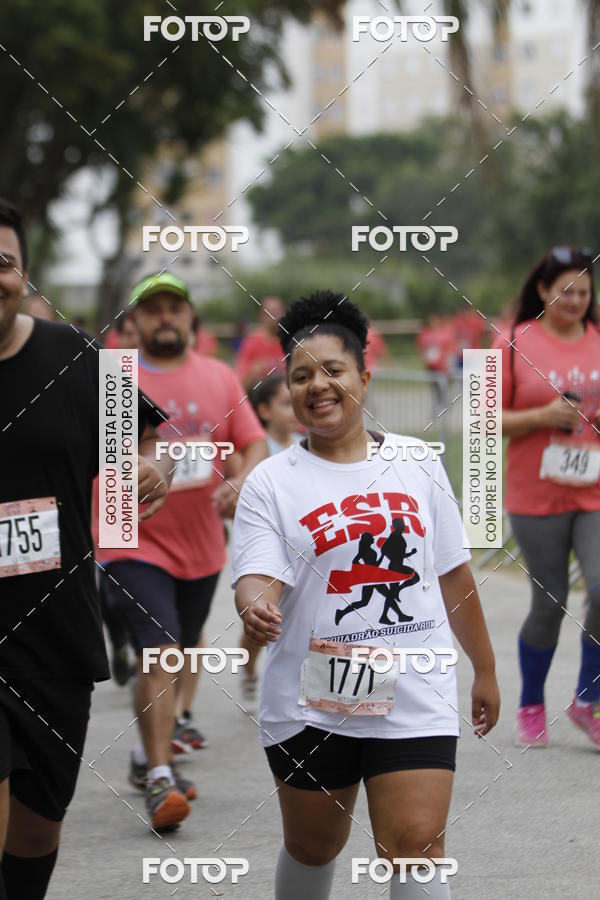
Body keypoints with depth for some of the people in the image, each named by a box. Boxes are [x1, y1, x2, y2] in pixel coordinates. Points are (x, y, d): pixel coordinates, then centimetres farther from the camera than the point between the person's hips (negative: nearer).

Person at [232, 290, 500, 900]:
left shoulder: (418, 462, 6)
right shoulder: (271, 482, -1)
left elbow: (454, 575, 14)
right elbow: (257, 579, -12)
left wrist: (484, 670, 18)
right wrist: (256, 607, -36)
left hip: (414, 702, 0)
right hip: (310, 705, 0)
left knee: (416, 850, -11)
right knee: (313, 848, 14)